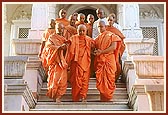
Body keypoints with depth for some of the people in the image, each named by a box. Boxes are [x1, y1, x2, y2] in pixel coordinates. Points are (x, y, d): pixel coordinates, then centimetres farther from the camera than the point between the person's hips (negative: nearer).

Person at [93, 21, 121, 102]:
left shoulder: (111, 35, 5)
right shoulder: (97, 38, 20)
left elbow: (113, 47, -8)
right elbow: (95, 48, 23)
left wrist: (101, 52, -13)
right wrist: (95, 52, -2)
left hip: (109, 60, -4)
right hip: (99, 61, 4)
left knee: (109, 79, -7)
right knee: (100, 79, -2)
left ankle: (108, 97, -2)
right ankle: (102, 97, 3)